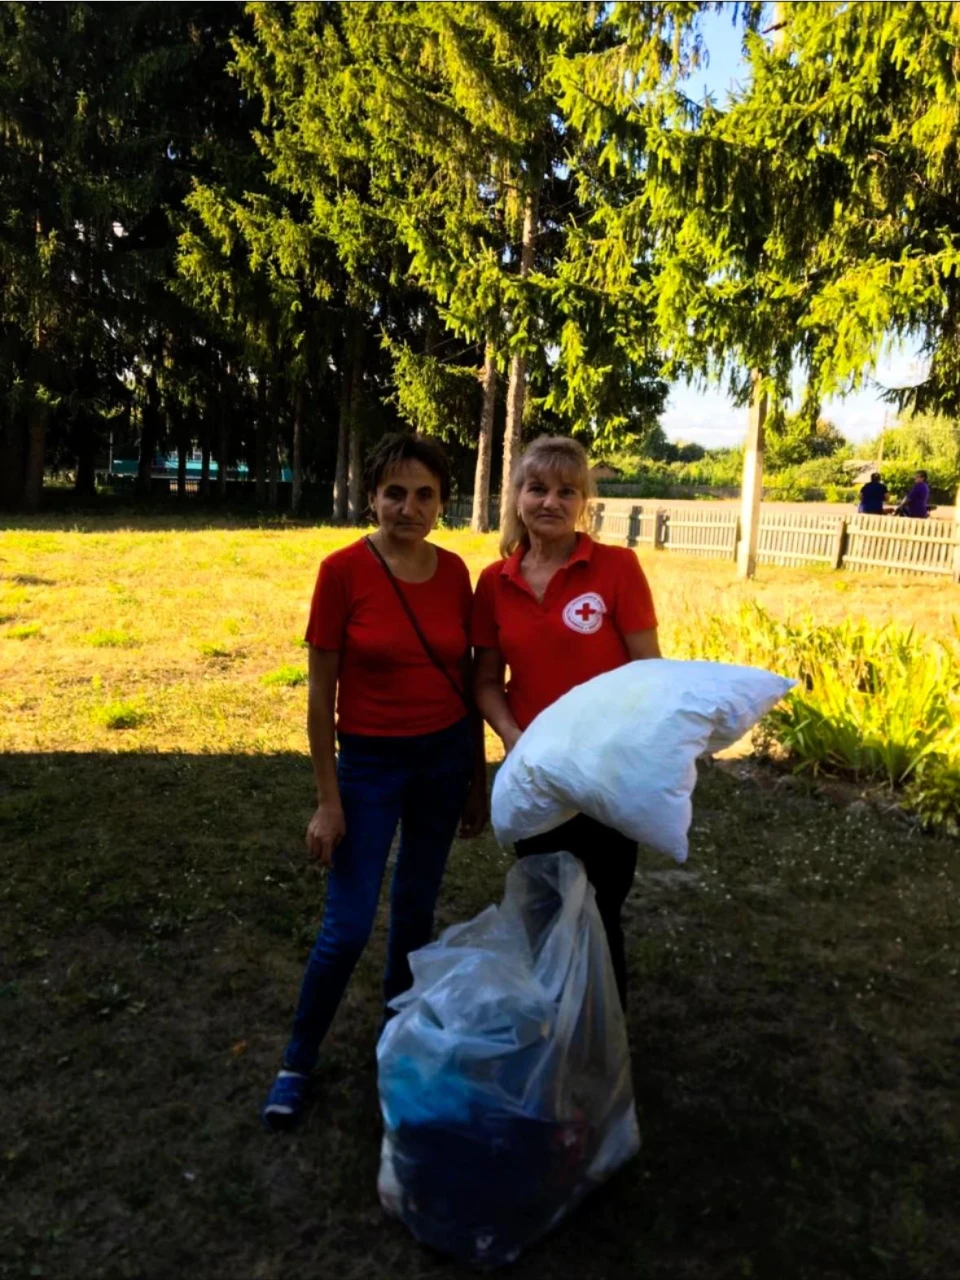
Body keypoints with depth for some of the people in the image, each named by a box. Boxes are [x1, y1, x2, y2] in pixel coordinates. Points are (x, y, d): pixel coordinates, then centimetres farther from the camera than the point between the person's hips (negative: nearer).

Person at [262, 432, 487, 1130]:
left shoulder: (455, 572, -2)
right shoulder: (343, 570, -14)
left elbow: (467, 679, 6)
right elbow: (320, 694, -11)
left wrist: (478, 778, 8)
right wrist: (328, 800, -10)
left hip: (445, 757, 4)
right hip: (370, 761, -4)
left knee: (417, 909, 17)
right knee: (348, 927, 1)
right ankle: (298, 1062, 24)